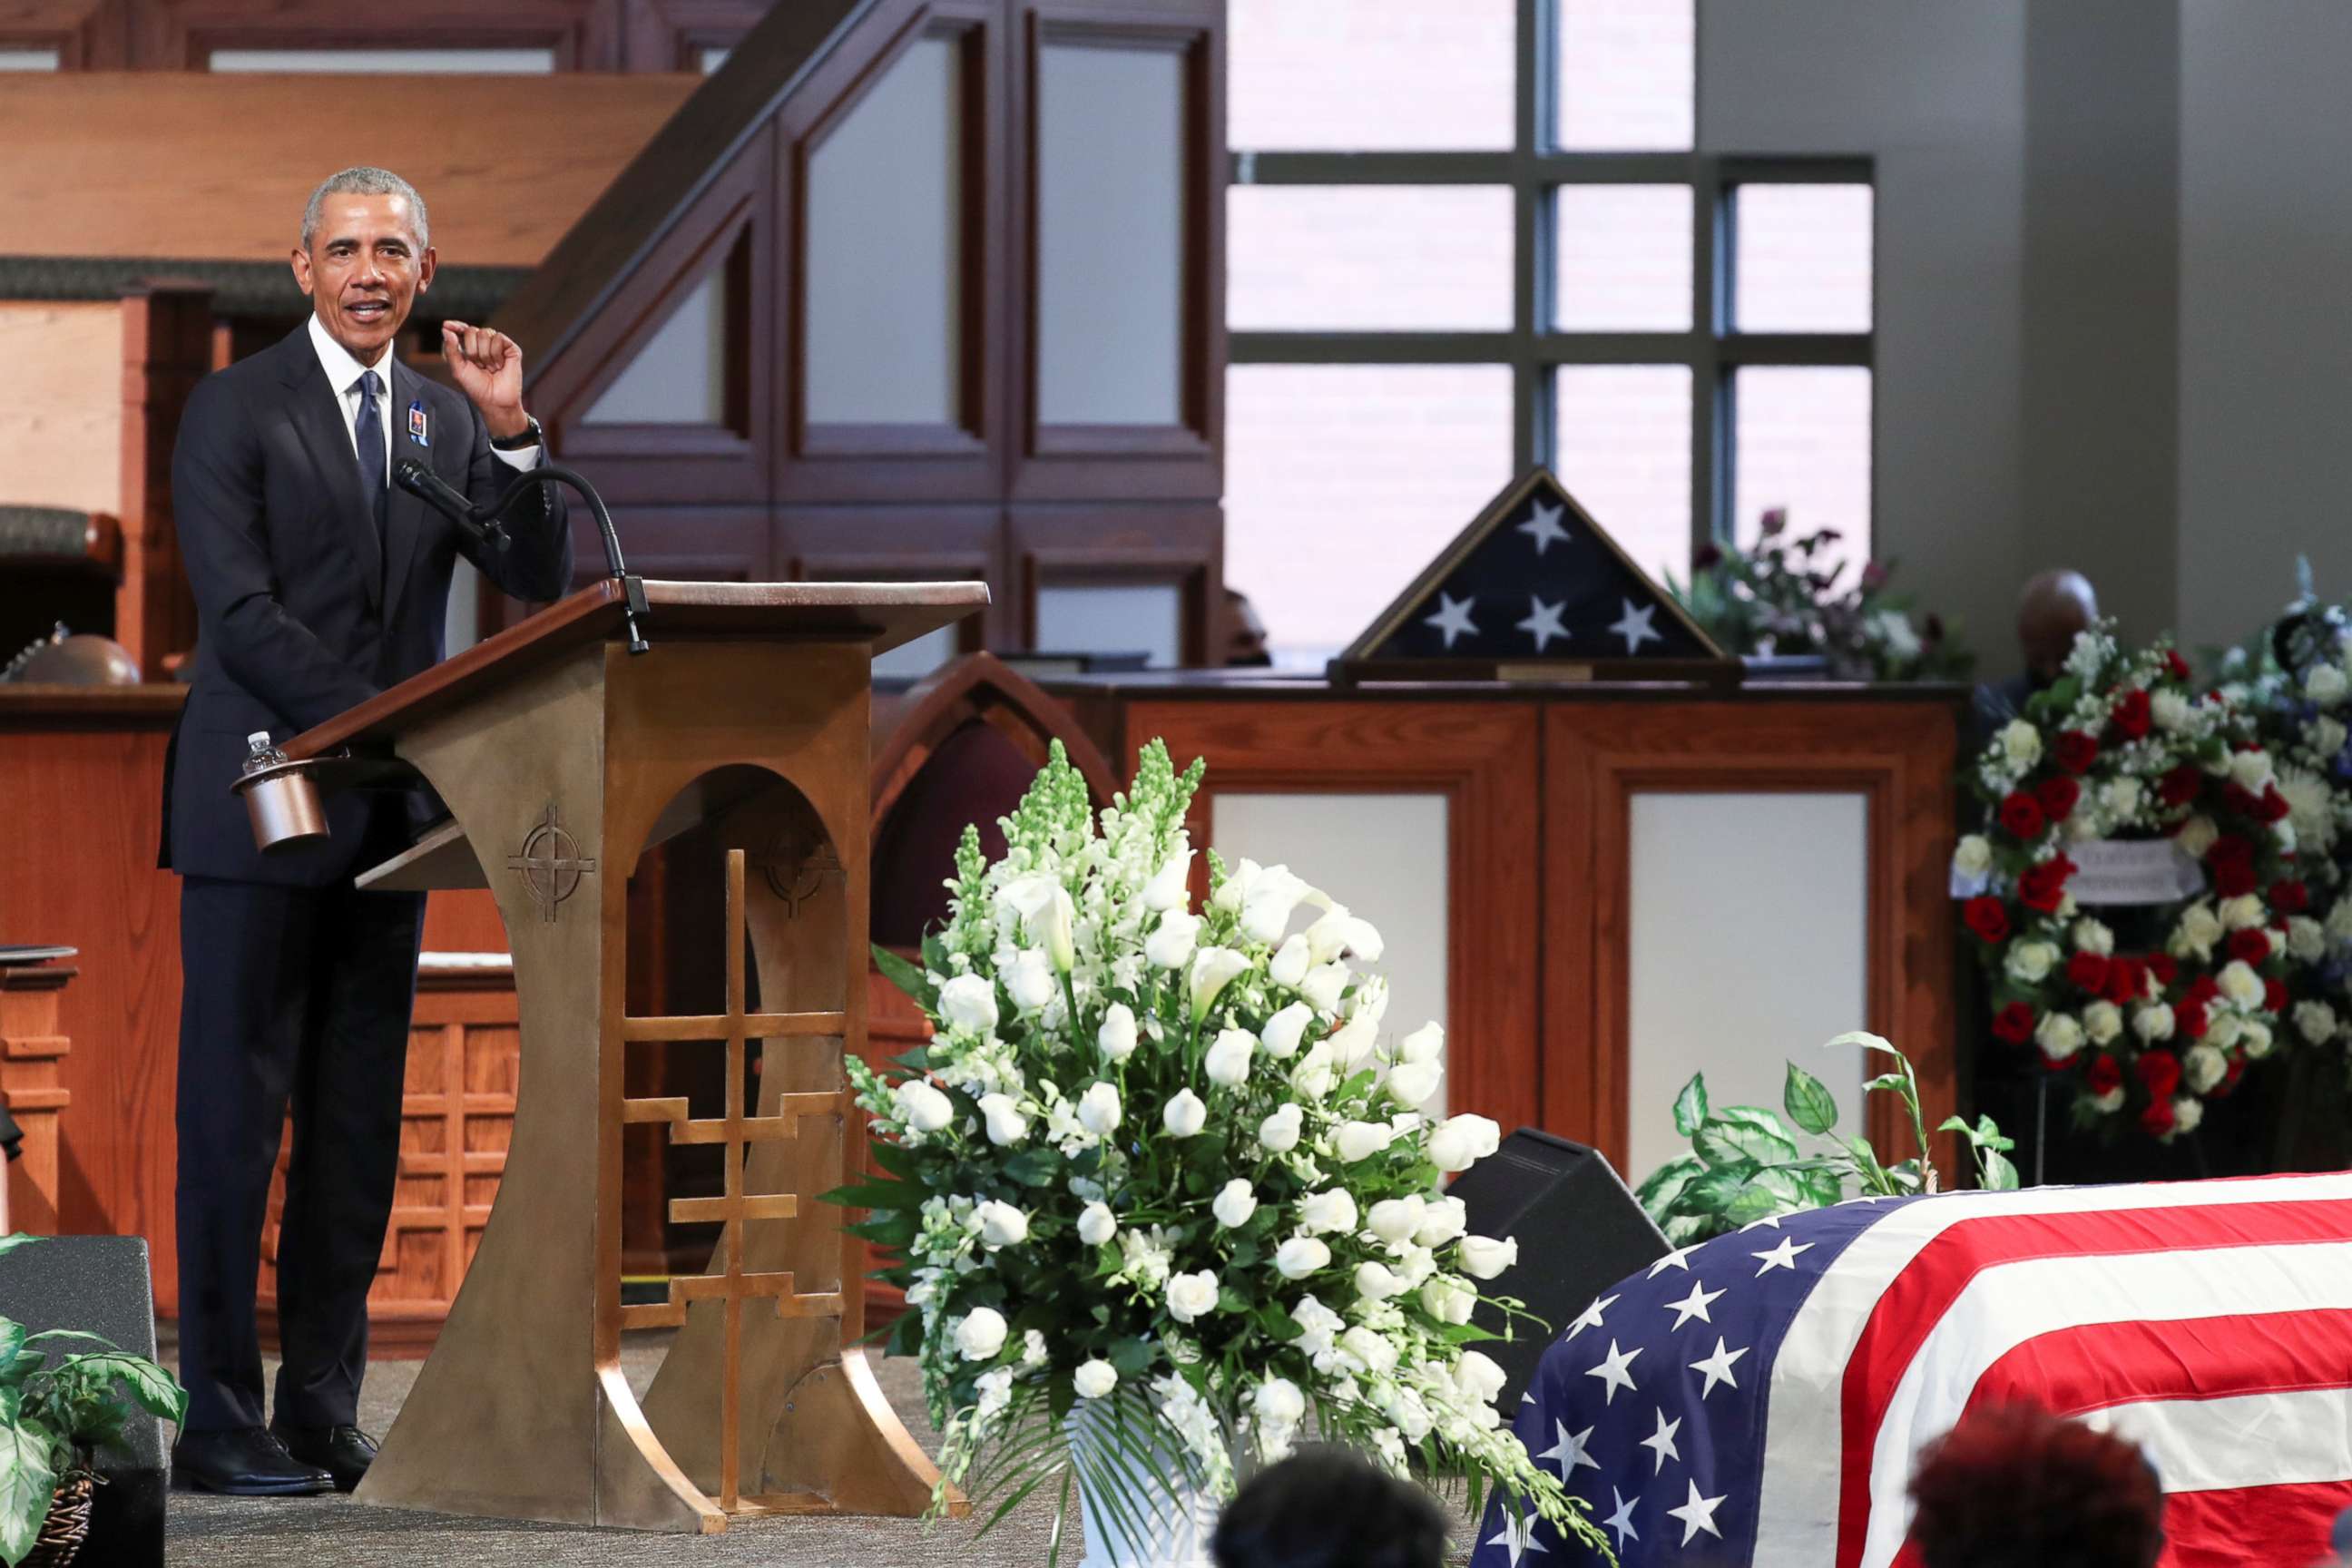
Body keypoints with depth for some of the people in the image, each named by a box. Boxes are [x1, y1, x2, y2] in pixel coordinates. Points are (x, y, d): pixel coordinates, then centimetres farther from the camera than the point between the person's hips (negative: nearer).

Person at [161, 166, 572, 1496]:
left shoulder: (446, 421, 14)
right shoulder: (237, 409, -2)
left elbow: (542, 582, 6)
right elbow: (240, 612, -10)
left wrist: (511, 431, -8)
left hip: (388, 816, 6)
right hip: (264, 805, -5)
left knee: (361, 1124, 6)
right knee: (235, 1115, -5)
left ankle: (326, 1413, 10)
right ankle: (220, 1424, -3)